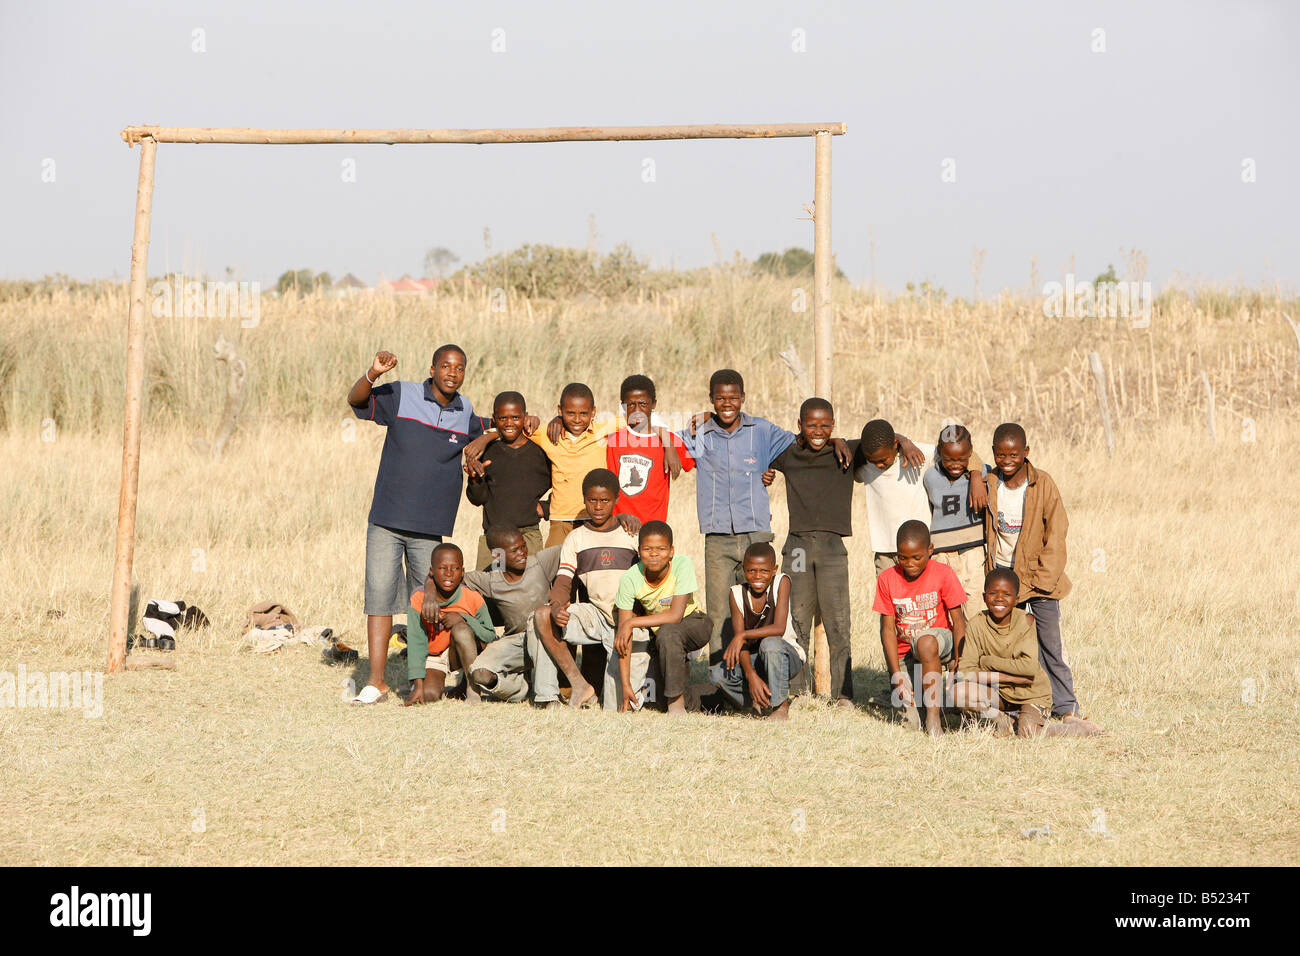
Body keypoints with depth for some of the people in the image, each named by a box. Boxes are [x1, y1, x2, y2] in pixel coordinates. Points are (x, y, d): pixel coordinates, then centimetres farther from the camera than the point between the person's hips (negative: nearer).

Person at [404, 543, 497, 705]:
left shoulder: (473, 598, -18)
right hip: (432, 657, 0)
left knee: (461, 630, -31)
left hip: (461, 655, 0)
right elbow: (416, 644, -20)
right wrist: (418, 684, -26)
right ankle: (440, 684, 13)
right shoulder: (418, 599, -20)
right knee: (429, 695, -26)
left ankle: (472, 688, -19)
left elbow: (491, 637, -11)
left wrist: (464, 618, -28)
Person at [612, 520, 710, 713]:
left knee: (668, 632, -32)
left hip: (691, 623, -6)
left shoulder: (683, 564, -27)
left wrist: (631, 623, -33)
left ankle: (676, 700, -22)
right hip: (654, 628, 6)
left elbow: (675, 615, -32)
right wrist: (626, 686, -27)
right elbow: (623, 633, -23)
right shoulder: (630, 579, -23)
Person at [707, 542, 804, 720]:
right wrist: (751, 675, -29)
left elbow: (779, 628, -24)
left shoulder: (781, 582, -14)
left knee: (770, 643, -37)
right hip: (754, 660, 3)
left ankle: (779, 705, -17)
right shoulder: (737, 594, -8)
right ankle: (760, 702, -2)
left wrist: (743, 636, -35)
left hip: (787, 657, -3)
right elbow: (739, 636, -15)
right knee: (717, 675, -24)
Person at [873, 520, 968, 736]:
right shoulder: (887, 579, -6)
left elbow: (958, 622, -8)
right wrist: (897, 675, -15)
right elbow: (888, 629, -7)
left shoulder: (943, 574, -11)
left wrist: (958, 665, -16)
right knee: (910, 722, -17)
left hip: (939, 640, -2)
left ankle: (933, 718, -33)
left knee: (926, 642, -41)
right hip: (904, 650, 2)